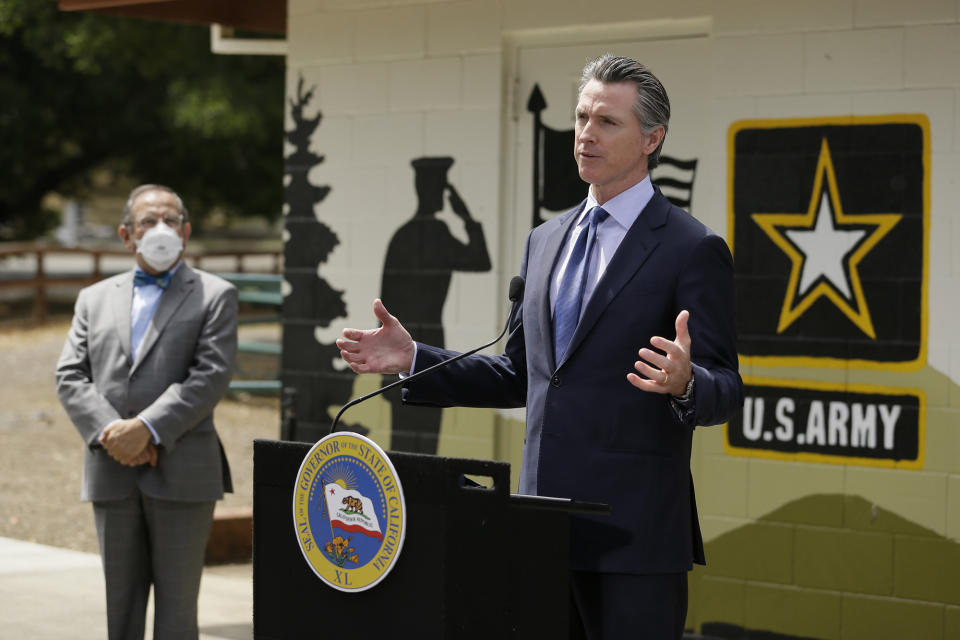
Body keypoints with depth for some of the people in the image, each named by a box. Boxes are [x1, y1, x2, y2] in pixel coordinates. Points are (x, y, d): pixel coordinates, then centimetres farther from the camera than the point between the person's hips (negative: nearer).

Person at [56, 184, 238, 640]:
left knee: (176, 603, -1)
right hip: (113, 476, 4)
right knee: (120, 602, 8)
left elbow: (209, 379, -8)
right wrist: (110, 433, -11)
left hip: (181, 472, -3)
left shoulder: (214, 296, 4)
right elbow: (70, 377, 6)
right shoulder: (94, 299, 15)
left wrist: (146, 428, -17)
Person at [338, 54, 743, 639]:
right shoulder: (546, 241, 16)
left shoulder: (693, 250, -5)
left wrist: (684, 383, -31)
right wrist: (414, 359, 11)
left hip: (635, 531, -6)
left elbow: (725, 392, -8)